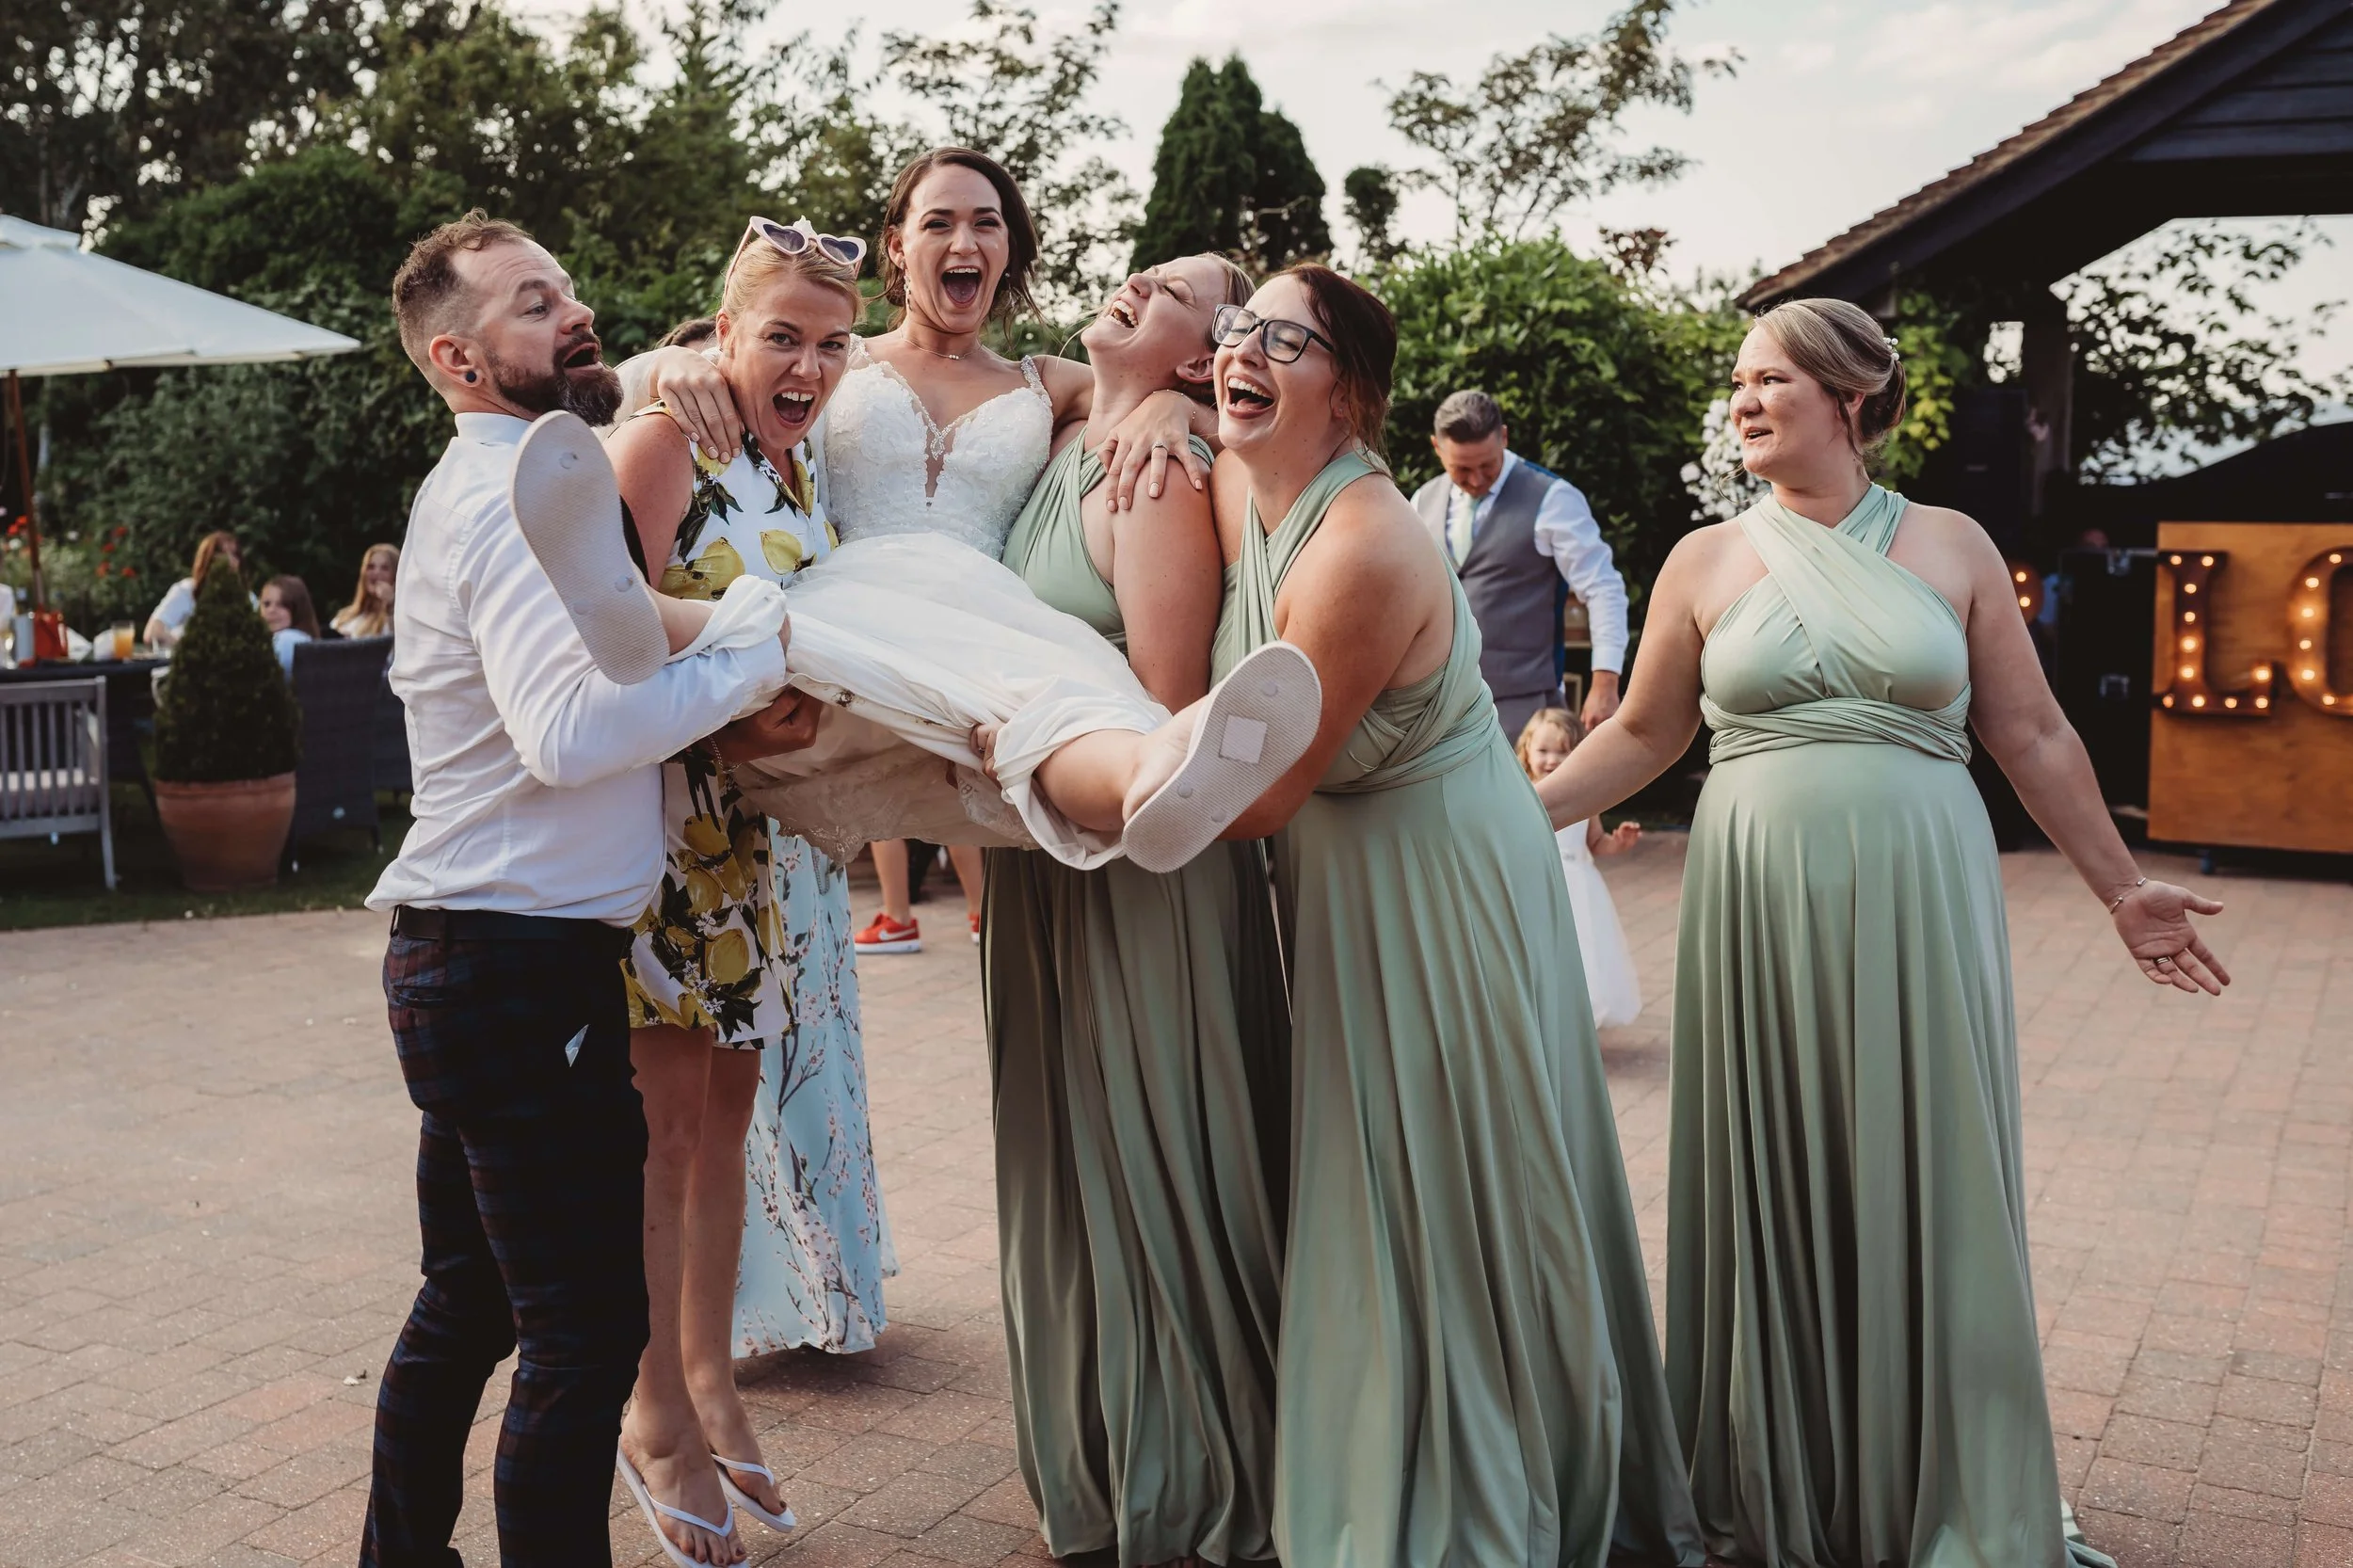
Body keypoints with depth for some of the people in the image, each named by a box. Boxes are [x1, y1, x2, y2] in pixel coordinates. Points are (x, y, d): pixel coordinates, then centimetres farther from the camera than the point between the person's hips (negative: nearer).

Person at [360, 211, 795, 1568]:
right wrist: (767, 652, -20)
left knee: (470, 1307, 20)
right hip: (524, 961, -10)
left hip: (462, 960, 10)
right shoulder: (515, 493, -15)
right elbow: (571, 728, -29)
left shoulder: (502, 482, 18)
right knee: (589, 1328, -4)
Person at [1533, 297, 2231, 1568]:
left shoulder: (1950, 547, 5)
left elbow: (2032, 735, 8)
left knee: (1925, 1184, 4)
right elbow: (1643, 733, 11)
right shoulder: (1707, 561, 5)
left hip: (1920, 901, 0)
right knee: (1774, 1184, 6)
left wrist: (2120, 889, 9)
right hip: (1761, 903, 0)